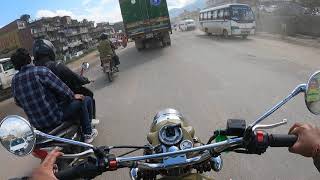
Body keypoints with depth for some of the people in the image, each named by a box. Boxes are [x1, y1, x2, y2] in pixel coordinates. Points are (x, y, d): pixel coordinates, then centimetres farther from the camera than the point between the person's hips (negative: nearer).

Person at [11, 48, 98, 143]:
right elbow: (61, 88, -17)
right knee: (85, 101, 4)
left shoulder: (14, 80, 2)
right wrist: (73, 96, 2)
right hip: (54, 118, -7)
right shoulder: (41, 71, -19)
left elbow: (18, 103, 14)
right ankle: (88, 134, 14)